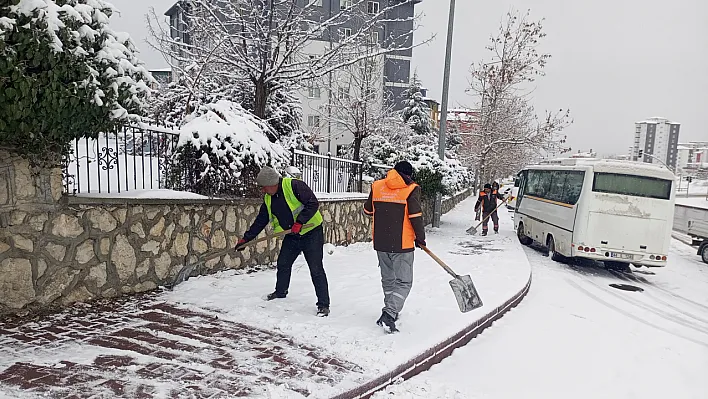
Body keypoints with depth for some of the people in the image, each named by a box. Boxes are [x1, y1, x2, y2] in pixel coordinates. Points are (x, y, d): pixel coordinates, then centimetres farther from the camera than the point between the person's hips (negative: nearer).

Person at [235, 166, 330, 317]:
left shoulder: (294, 185, -20)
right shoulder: (268, 199, 4)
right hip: (292, 236, 8)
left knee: (316, 269, -9)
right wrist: (246, 238, 10)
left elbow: (313, 203, -23)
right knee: (283, 264, 15)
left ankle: (323, 305, 0)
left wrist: (300, 221, -28)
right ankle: (280, 292, 39)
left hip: (311, 232, -7)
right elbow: (260, 221, 11)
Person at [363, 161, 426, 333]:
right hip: (402, 244, -5)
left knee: (388, 279, 20)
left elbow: (368, 210, 15)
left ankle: (392, 311, 32)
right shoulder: (411, 190, -7)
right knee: (404, 282, 3)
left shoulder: (376, 186, 5)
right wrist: (420, 239, 3)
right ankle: (388, 314, -11)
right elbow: (416, 217, -11)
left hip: (380, 243, 5)